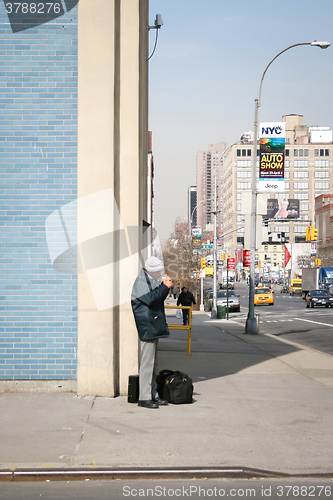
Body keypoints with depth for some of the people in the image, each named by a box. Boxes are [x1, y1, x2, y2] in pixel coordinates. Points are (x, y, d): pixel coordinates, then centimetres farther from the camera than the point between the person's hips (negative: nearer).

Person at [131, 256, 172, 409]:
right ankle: (144, 398, -8)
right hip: (147, 327, -10)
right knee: (147, 363, -10)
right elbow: (150, 299, -23)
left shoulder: (151, 280, 19)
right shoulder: (141, 281, -11)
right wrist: (165, 287, -15)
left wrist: (164, 284, 8)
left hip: (154, 326, 10)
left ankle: (153, 395, 18)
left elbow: (159, 297, 24)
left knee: (153, 363, 12)